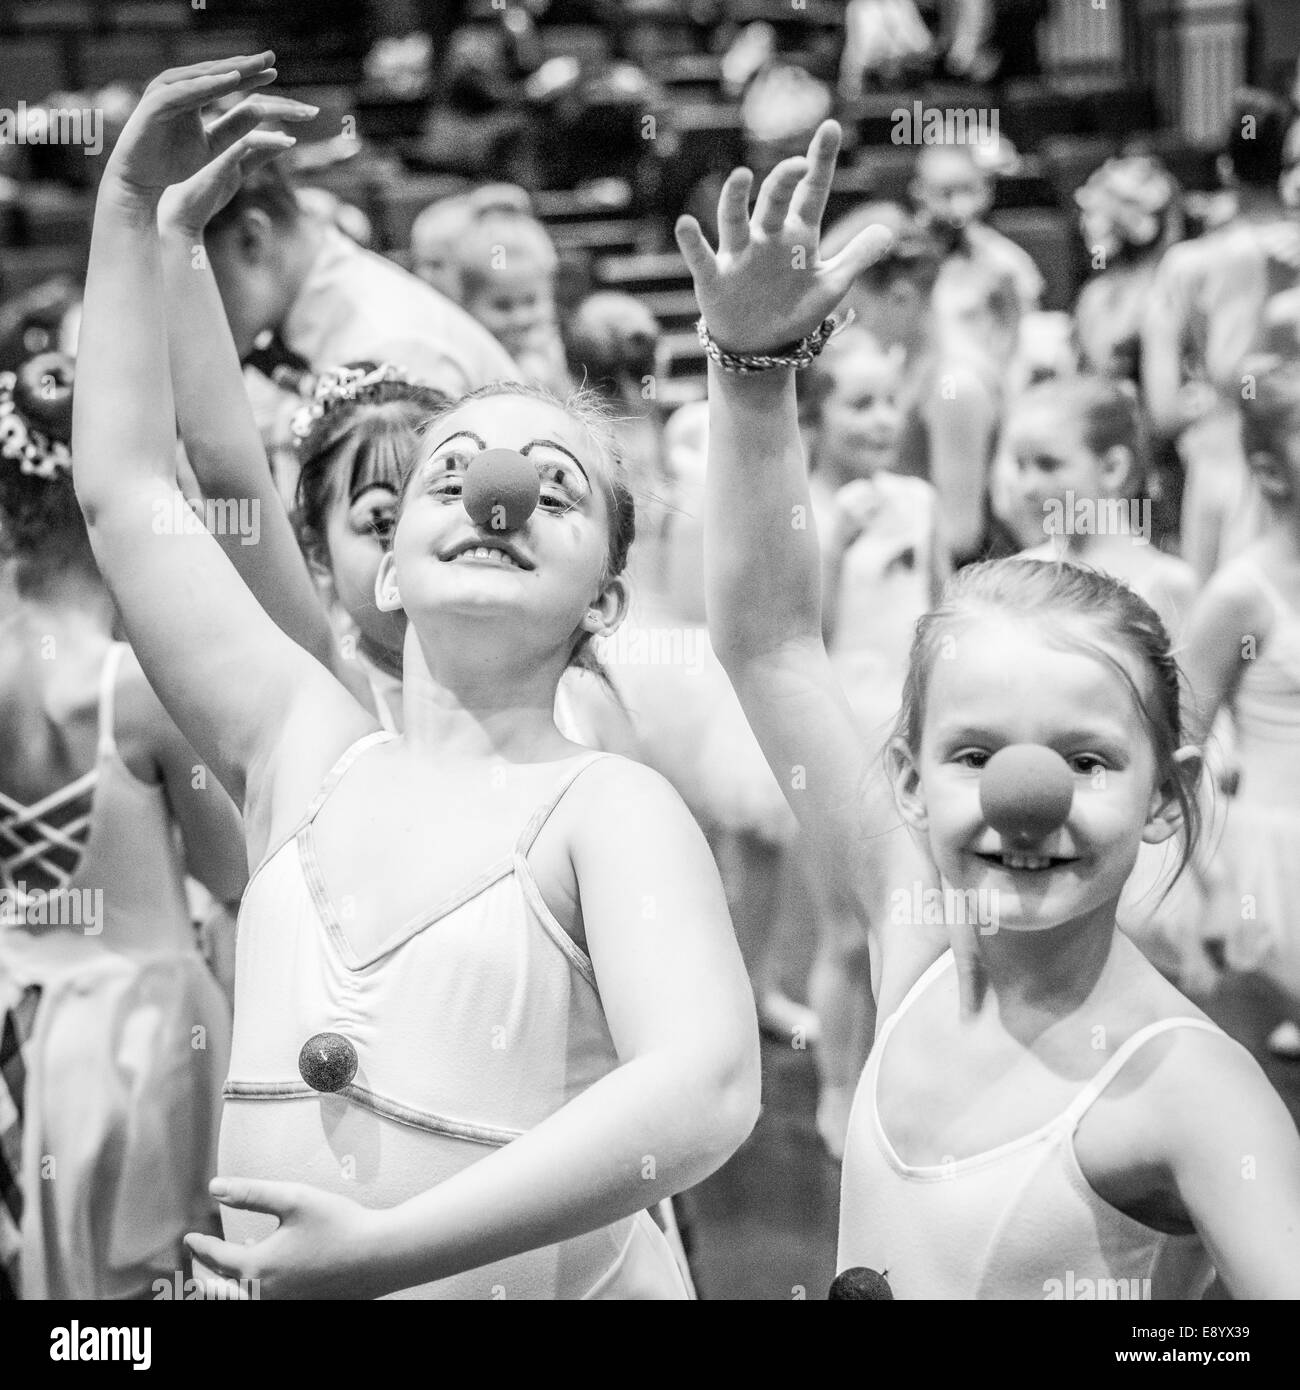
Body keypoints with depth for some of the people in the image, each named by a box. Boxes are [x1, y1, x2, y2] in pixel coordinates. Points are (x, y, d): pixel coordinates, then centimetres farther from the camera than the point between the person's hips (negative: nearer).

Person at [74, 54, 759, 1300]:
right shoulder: (307, 755, 5)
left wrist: (392, 1245, -29)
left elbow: (705, 1089, -25)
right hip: (274, 1280, 4)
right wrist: (132, 204, 8)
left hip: (553, 1279, -4)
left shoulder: (609, 809, -9)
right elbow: (123, 488, 11)